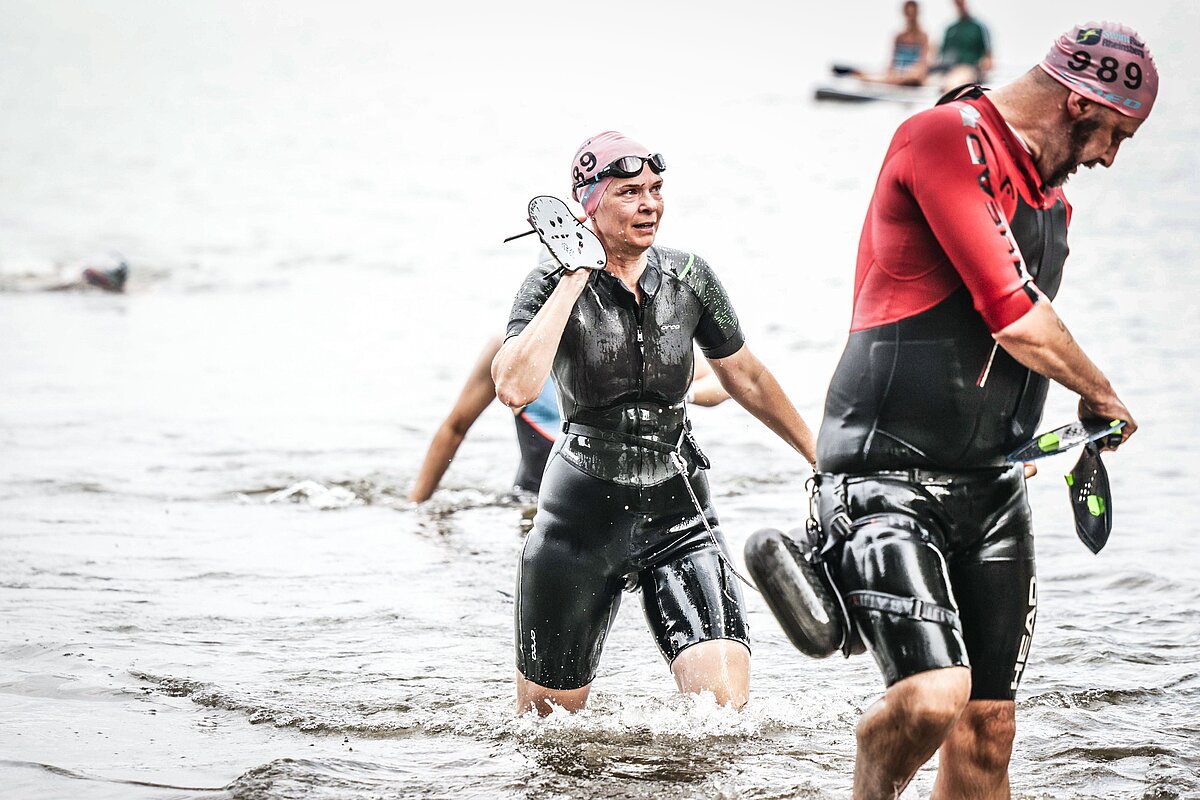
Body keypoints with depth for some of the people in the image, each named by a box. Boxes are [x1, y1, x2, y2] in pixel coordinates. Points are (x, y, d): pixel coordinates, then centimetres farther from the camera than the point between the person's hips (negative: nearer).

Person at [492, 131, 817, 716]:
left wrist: (817, 454, 23)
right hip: (584, 509, -2)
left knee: (726, 700, -17)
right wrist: (574, 278, -21)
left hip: (679, 510, 2)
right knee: (548, 716, 9)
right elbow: (514, 388, -27)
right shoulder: (553, 286, -7)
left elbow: (746, 378, 18)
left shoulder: (689, 277, 2)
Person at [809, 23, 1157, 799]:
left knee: (989, 730, 4)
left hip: (992, 488, 9)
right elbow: (1016, 319, -17)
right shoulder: (945, 137, -12)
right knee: (934, 695, -23)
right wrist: (1103, 398, -1)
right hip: (888, 474, -8)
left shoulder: (1051, 199, 18)